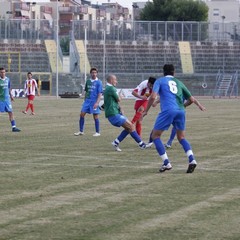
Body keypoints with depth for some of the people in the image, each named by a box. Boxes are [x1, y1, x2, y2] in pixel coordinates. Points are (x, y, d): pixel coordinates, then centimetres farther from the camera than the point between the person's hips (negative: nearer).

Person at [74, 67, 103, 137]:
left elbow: (100, 93, -10)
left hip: (94, 101, -5)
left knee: (95, 116, -1)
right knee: (82, 114, 0)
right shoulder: (88, 81, 10)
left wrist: (97, 103, -20)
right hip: (87, 100, 5)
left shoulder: (98, 82, -6)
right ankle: (81, 131, 8)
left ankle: (97, 132, 10)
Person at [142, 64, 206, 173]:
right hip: (180, 111, 4)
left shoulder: (160, 81, 12)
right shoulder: (179, 83, 23)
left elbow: (153, 96, -4)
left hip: (168, 111, -4)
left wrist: (146, 111, 5)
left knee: (155, 135, 9)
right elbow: (191, 99, 22)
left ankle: (166, 163, -1)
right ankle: (192, 159, -4)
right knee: (181, 137, 20)